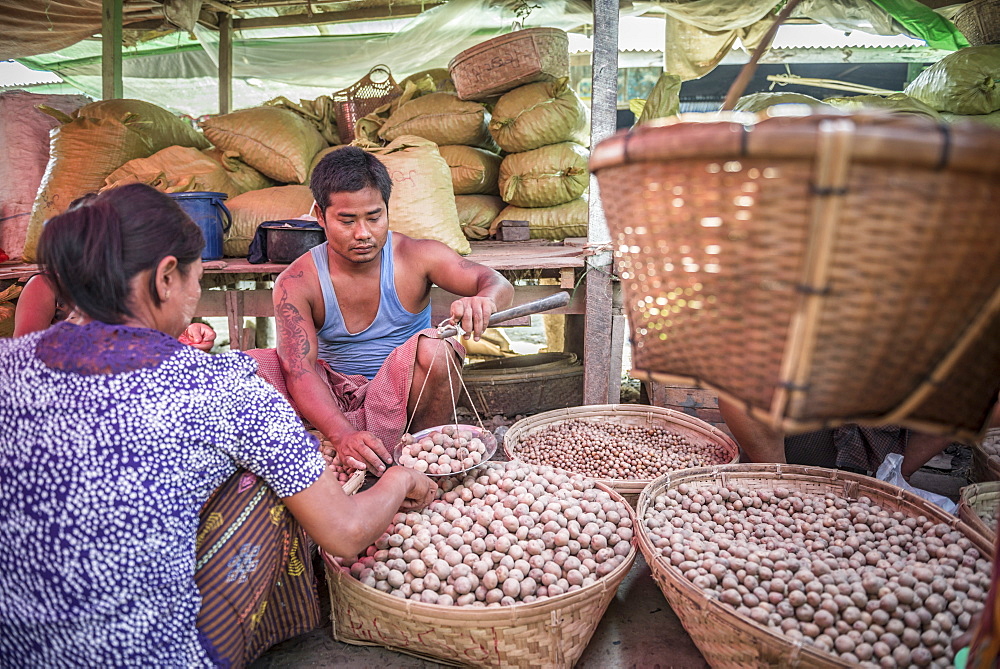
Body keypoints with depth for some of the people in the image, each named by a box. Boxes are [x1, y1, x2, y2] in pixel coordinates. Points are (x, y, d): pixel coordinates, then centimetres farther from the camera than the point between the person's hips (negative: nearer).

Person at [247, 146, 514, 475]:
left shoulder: (416, 256, -11)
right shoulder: (296, 283, -11)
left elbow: (498, 284, -17)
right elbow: (298, 369, -21)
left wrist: (484, 300, -45)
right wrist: (343, 434, -40)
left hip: (399, 398, 0)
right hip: (331, 401, 1)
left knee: (434, 349, -32)